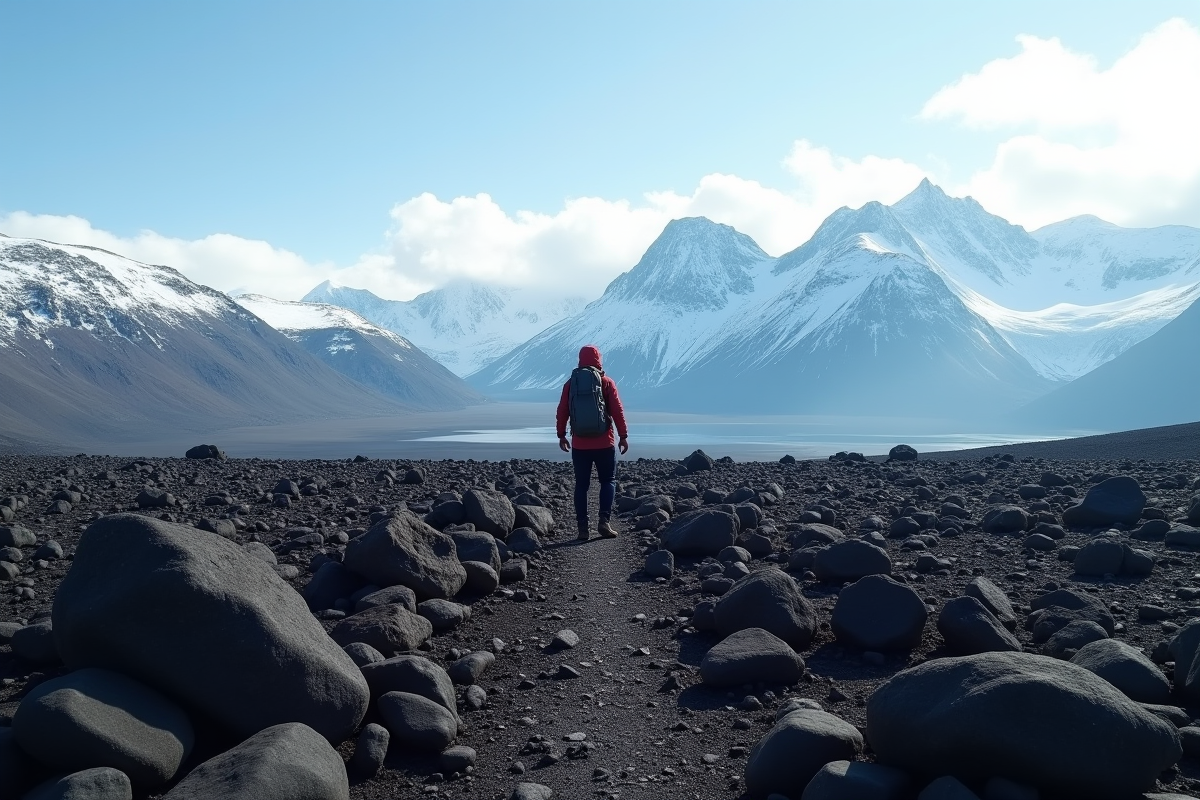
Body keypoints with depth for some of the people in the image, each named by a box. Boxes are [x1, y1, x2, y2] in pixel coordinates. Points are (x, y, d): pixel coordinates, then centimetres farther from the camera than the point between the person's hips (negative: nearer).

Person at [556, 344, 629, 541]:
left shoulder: (570, 384, 3)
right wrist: (623, 436, 1)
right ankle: (604, 521, -6)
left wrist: (561, 435, 15)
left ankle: (583, 528, 5)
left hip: (579, 445, 2)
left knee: (581, 485, 8)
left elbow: (562, 412, 4)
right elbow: (617, 411, -6)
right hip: (604, 444, -2)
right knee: (608, 481, 10)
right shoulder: (606, 382, -3)